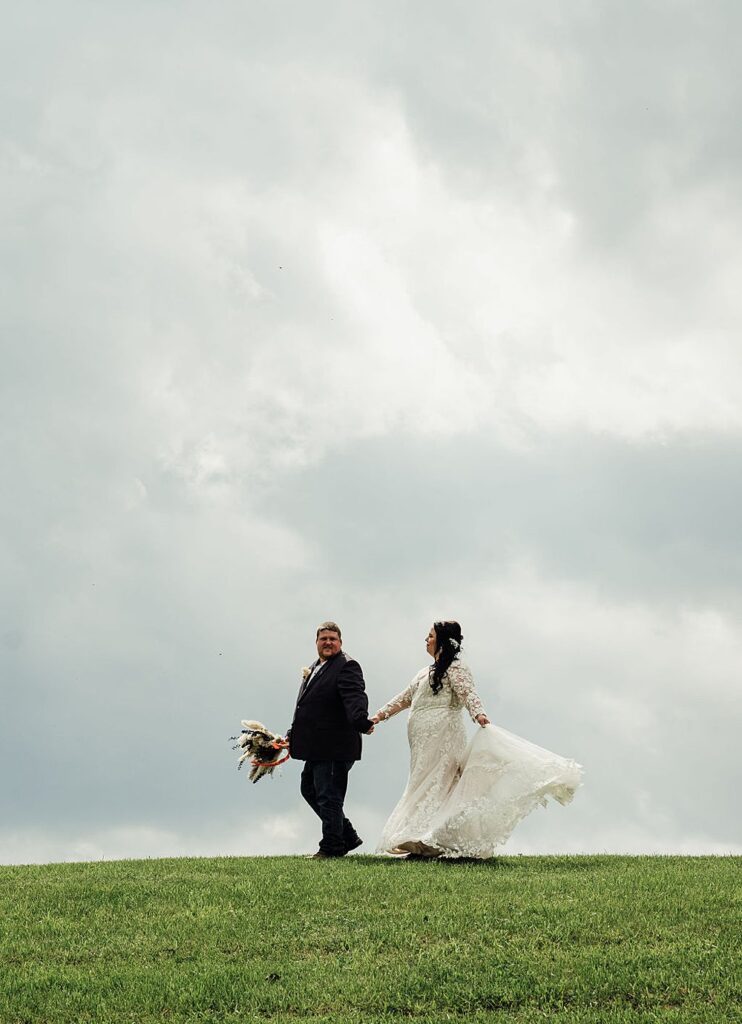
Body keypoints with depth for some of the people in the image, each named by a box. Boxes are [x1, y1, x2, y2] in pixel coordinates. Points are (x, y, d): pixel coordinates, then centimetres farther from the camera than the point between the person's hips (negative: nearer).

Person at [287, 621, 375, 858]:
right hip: (317, 748, 10)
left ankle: (332, 846, 10)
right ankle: (347, 836, 25)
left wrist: (361, 720, -44)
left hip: (335, 748, -10)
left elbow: (355, 696, -27)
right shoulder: (313, 669, 18)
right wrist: (293, 733, 25)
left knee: (328, 796, -3)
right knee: (309, 789, 17)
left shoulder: (346, 667, -11)